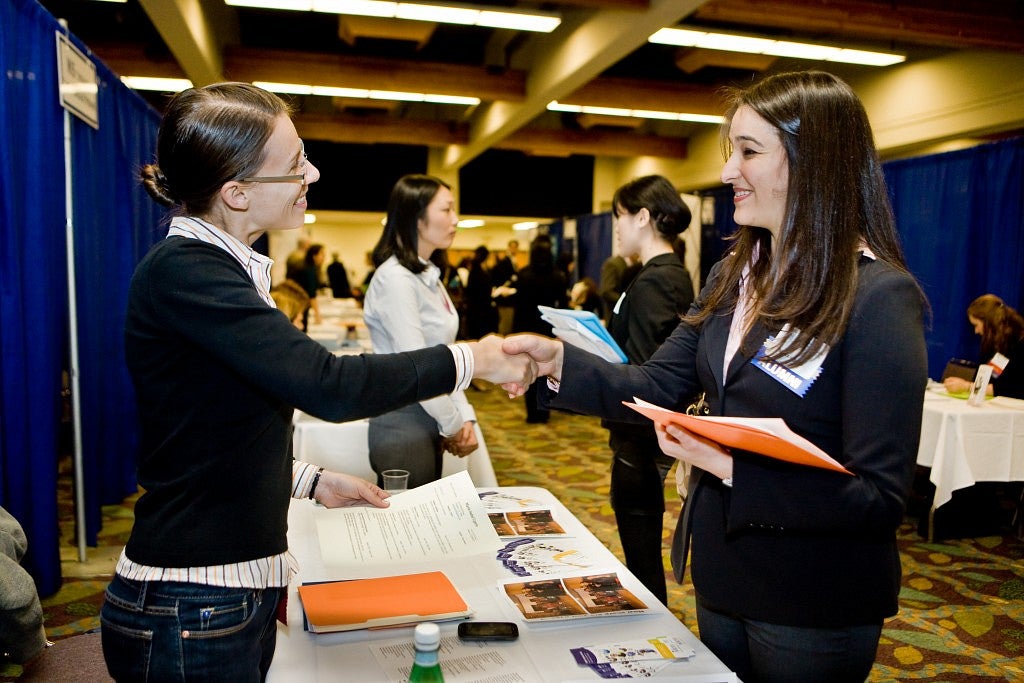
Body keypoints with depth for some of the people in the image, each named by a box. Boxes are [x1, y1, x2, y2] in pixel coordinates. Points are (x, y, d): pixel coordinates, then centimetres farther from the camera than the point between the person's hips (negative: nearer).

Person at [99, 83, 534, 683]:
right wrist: (471, 360, -21)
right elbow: (327, 386, -30)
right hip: (191, 611, -8)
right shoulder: (184, 272, -20)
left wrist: (314, 481, 6)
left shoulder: (227, 270, 8)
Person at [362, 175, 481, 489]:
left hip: (429, 420, 9)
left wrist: (466, 417, 1)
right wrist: (453, 426, -11)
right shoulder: (396, 278, -18)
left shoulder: (429, 276, 10)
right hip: (404, 422, -8)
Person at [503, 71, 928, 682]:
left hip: (815, 608, -6)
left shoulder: (879, 296, -20)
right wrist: (558, 360, -13)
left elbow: (880, 495, -22)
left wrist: (732, 467, -31)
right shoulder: (735, 274, 2)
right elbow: (660, 386, 0)